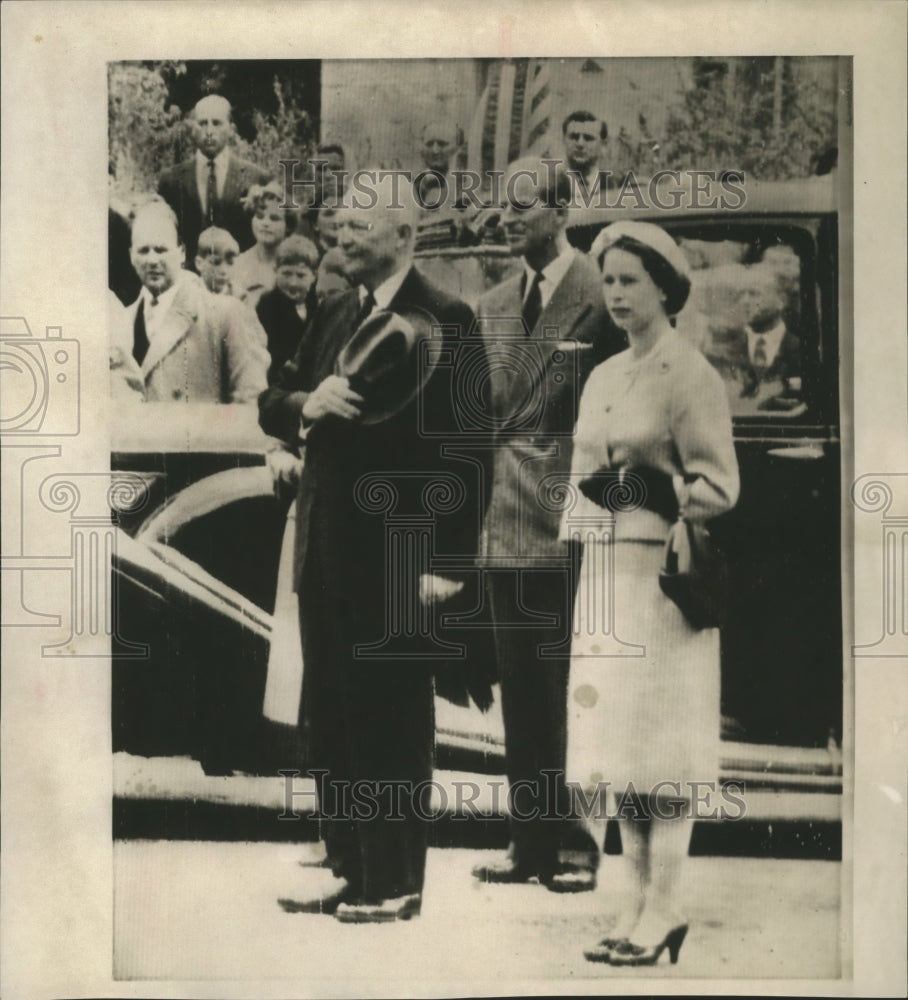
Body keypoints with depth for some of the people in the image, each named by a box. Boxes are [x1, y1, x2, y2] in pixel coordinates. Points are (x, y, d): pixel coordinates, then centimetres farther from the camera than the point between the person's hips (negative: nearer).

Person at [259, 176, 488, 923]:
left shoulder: (444, 319, -9)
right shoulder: (332, 315, 14)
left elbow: (459, 442, -14)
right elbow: (272, 407, 14)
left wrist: (447, 560, -18)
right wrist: (306, 402, -10)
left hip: (397, 553, -7)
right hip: (327, 548, 8)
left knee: (393, 722, 4)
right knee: (329, 720, 13)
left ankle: (396, 883, 17)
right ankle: (347, 870, 27)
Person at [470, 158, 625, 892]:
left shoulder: (599, 296, -6)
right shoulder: (493, 306, 14)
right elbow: (481, 413, 14)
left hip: (571, 528, -6)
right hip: (507, 527, 6)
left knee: (571, 691, 2)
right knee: (520, 692, 12)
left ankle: (578, 846, 15)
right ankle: (531, 842, 23)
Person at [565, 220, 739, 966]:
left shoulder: (691, 375, -6)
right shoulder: (603, 377, 16)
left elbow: (719, 487, -9)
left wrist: (656, 490, -21)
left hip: (662, 575, -7)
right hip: (604, 575, 7)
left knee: (657, 737, -5)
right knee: (612, 735, 7)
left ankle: (665, 906, 5)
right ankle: (643, 899, 17)